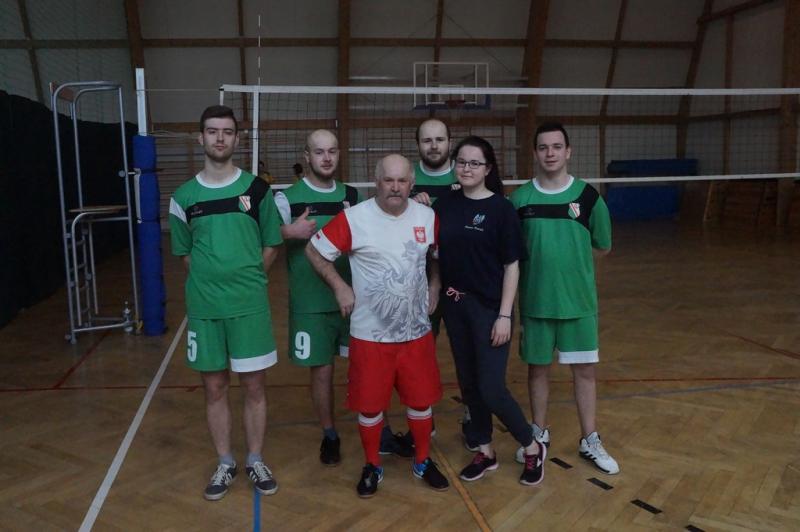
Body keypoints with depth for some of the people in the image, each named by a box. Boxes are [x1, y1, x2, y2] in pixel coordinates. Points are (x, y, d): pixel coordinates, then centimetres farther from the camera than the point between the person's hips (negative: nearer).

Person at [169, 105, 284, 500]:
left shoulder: (257, 189, -1)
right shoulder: (184, 196, 2)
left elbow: (271, 246, 6)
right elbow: (185, 253, 11)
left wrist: (246, 279, -1)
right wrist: (210, 281, 0)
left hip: (250, 304, -1)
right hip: (203, 306, 1)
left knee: (253, 386, 8)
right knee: (214, 388, 10)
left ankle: (255, 461, 25)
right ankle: (225, 464, 27)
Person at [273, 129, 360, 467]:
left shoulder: (351, 196, 6)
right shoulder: (287, 198, -5)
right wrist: (290, 232, -24)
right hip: (311, 302, -3)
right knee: (321, 370, 7)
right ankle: (329, 435, 26)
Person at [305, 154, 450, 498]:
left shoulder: (428, 217, 0)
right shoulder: (353, 219, -13)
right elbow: (315, 251, -4)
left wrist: (434, 285, 6)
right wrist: (339, 287, -8)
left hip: (417, 330, 3)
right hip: (370, 334, -3)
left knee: (421, 400, 13)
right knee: (369, 405, 8)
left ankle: (422, 461, 35)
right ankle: (372, 467, 30)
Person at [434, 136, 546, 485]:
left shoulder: (501, 208, -9)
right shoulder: (444, 206, 4)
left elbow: (511, 266, -9)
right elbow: (435, 255, 10)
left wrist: (504, 315, -13)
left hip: (488, 308, -5)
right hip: (455, 306, 5)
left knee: (492, 389, -5)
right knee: (468, 383, 13)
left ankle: (532, 449, 20)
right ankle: (485, 452, 31)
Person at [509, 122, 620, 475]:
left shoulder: (588, 197, -4)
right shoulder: (520, 198, -4)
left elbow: (603, 248, 5)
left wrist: (571, 248, -1)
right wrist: (539, 253, -11)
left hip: (578, 299, 0)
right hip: (535, 300, 0)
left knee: (584, 370, 8)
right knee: (538, 367, 13)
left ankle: (590, 442, 24)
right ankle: (539, 434, 31)